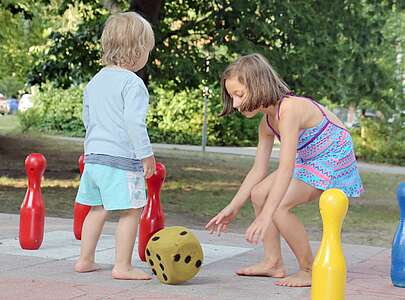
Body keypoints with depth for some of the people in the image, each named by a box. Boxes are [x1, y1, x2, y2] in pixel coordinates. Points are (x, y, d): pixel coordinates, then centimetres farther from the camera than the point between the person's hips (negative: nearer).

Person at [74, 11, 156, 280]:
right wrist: (146, 154, -14)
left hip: (94, 155, 9)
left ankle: (85, 260, 25)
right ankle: (123, 266, -3)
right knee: (131, 211, -2)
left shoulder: (95, 81, 13)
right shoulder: (133, 83, -13)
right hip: (122, 158, -9)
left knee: (97, 209, 19)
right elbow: (133, 121, -20)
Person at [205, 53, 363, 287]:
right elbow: (259, 170, 7)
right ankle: (274, 263, 12)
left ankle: (310, 270, -8)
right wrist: (233, 208, 5)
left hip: (334, 163, -10)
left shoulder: (289, 109, -28)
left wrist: (265, 217, -41)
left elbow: (286, 168, -36)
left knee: (279, 206, -23)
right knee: (259, 193, 7)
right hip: (310, 162, 10)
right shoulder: (267, 122, 1)